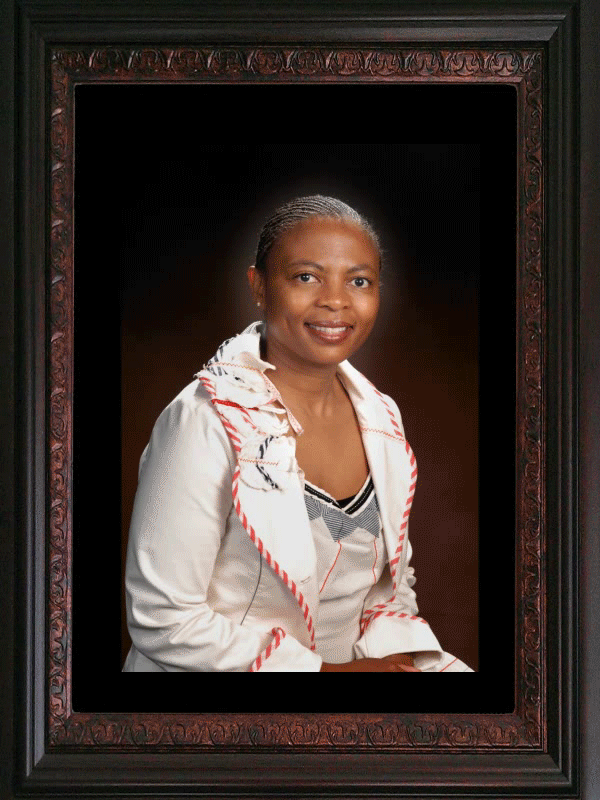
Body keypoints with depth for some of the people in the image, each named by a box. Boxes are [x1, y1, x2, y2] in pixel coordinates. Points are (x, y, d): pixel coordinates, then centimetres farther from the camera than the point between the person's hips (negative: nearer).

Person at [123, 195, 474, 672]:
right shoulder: (206, 422, -17)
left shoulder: (381, 419, 4)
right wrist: (329, 670, -16)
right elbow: (162, 621, -17)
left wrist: (398, 654, -7)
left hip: (358, 658, 5)